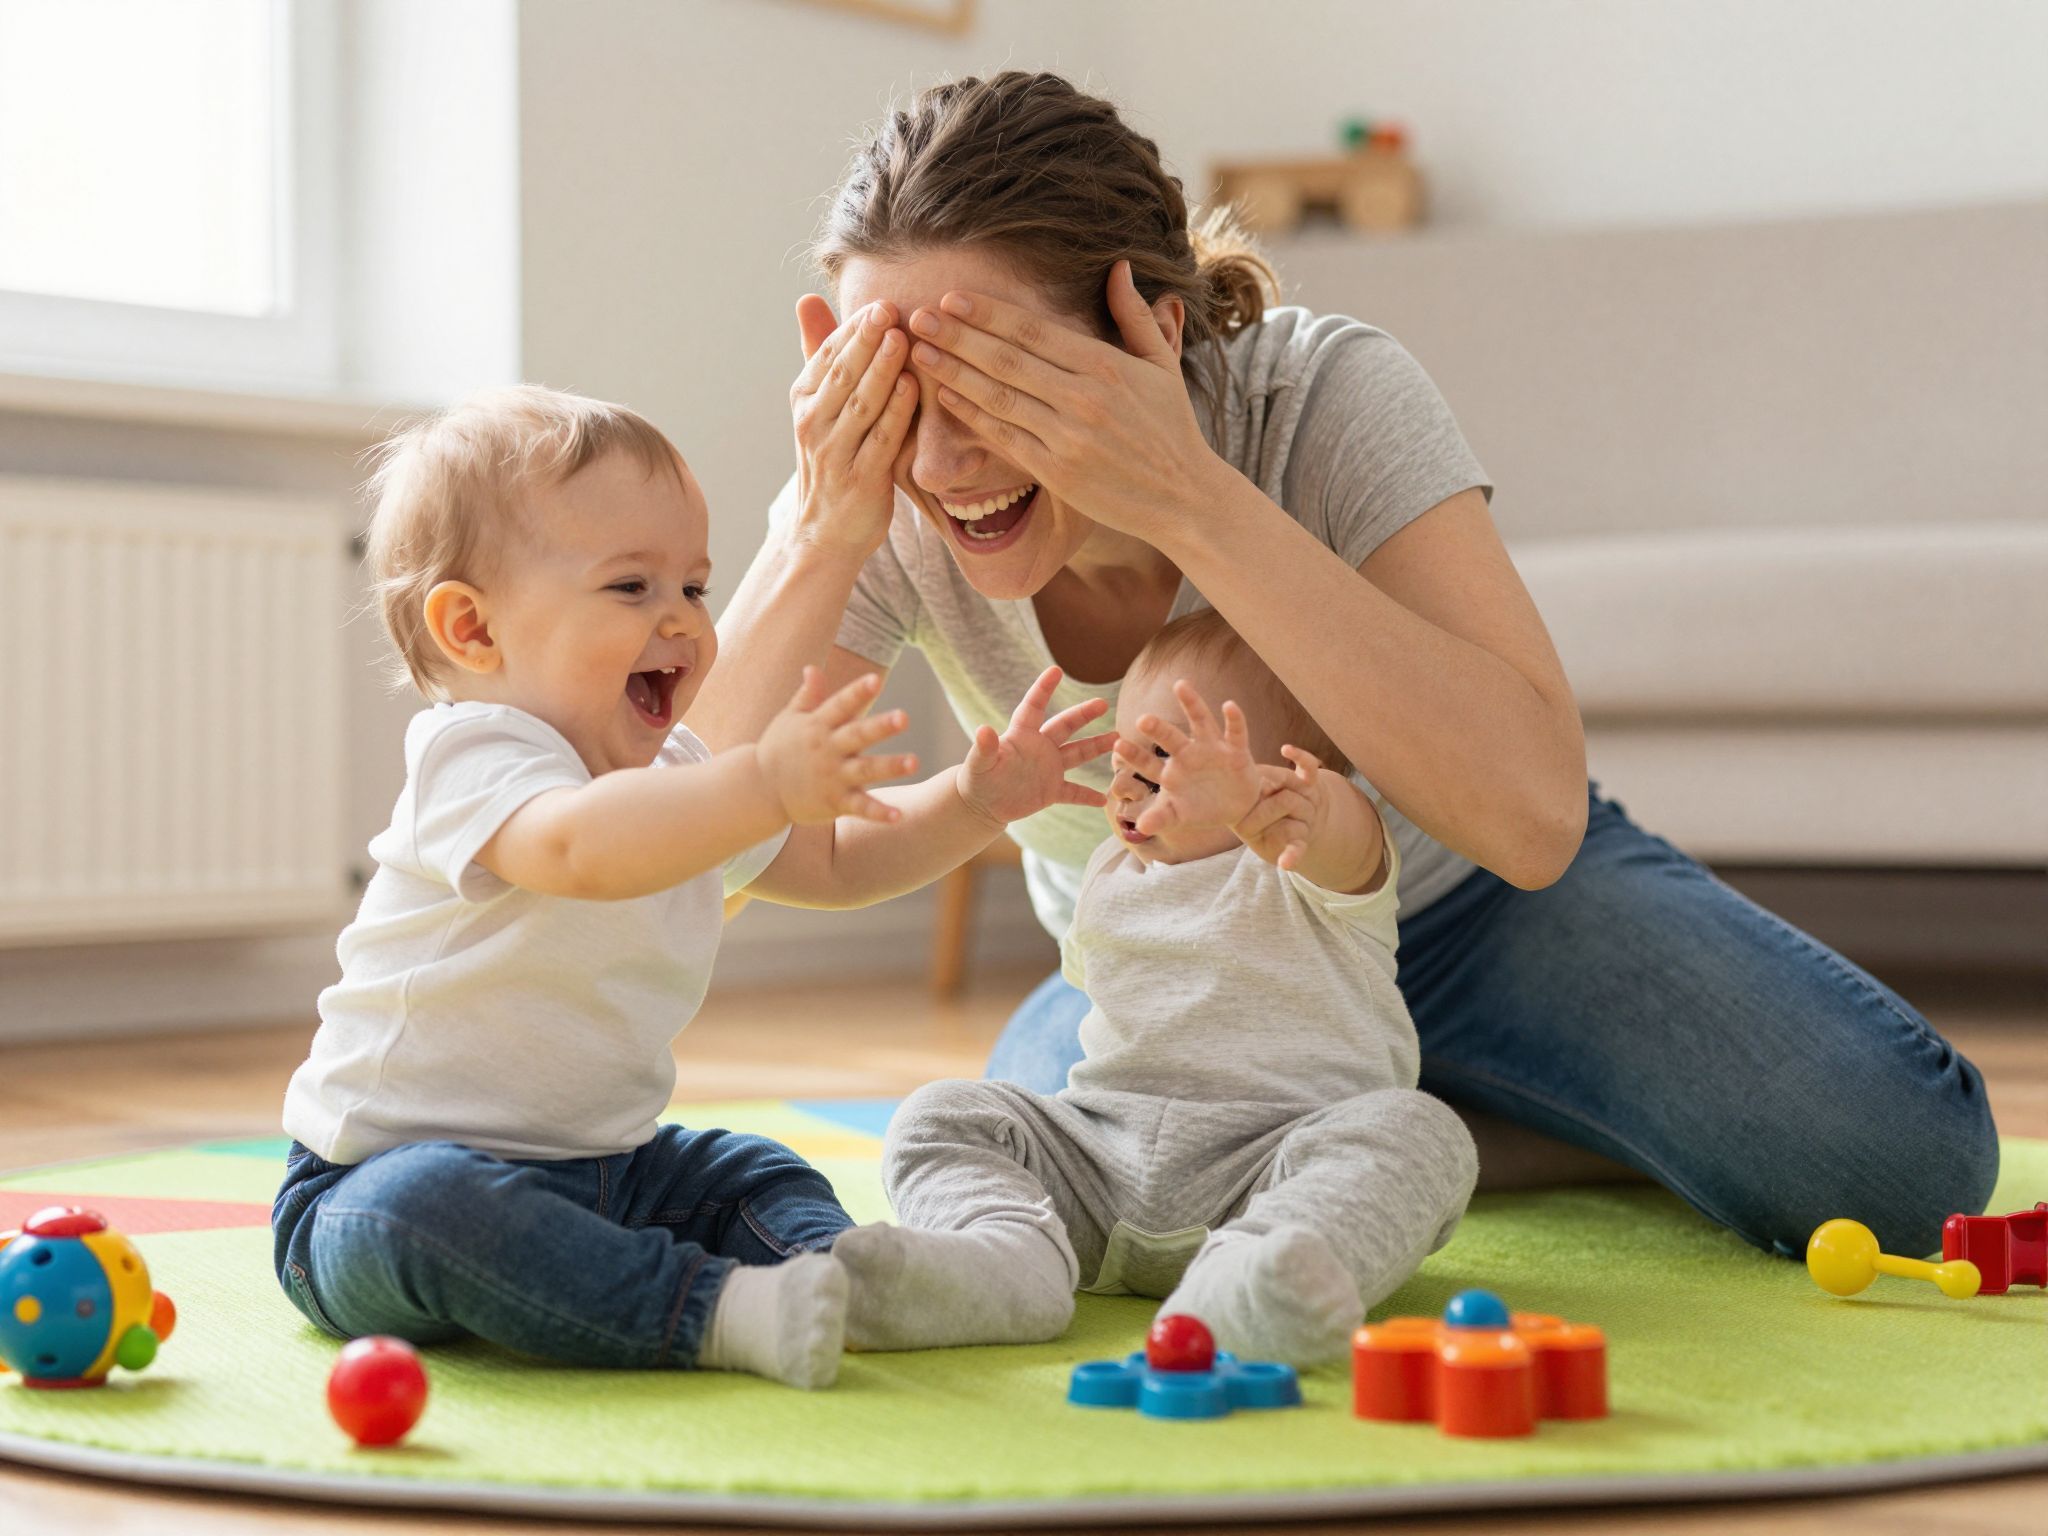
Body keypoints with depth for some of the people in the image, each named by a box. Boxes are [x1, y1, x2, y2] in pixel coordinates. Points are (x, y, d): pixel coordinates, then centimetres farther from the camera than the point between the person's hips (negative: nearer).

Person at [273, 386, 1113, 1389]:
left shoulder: (678, 778, 10)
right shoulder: (474, 755, -21)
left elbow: (835, 859, 20)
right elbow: (582, 845, -44)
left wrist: (972, 802, 2)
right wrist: (764, 783, -57)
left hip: (594, 1168, 9)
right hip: (386, 1173, -9)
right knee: (421, 1211, -39)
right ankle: (717, 1311, -42)